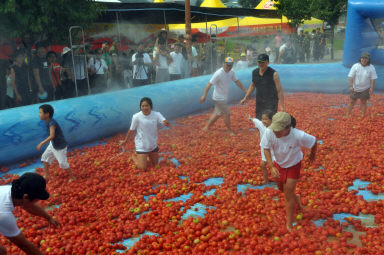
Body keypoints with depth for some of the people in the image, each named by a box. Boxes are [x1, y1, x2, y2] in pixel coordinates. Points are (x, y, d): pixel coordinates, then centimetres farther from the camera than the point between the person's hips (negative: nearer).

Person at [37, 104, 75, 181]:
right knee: (45, 157, 13)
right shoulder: (48, 122, -3)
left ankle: (72, 177, 16)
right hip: (52, 144, 9)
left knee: (62, 162, -2)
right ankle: (46, 176, 26)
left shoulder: (52, 123, -30)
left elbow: (52, 136, -40)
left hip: (60, 147, -9)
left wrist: (41, 143, -39)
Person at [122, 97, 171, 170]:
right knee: (143, 168, -3)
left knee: (154, 165, 18)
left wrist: (166, 123, -52)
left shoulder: (156, 114, -14)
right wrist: (125, 141, 3)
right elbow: (131, 130, -7)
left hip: (153, 145, 4)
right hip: (141, 145, -3)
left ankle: (146, 155, 44)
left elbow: (168, 124, -28)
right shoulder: (136, 117, -19)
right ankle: (134, 156, 25)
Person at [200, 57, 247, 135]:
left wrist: (245, 90, 14)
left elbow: (237, 81, 13)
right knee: (227, 114, 0)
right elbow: (209, 84, -23)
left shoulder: (232, 72, 0)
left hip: (224, 98, 8)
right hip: (219, 98, -8)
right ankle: (230, 131, 18)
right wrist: (204, 96, -25)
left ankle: (207, 127, 33)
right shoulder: (218, 73, -23)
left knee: (218, 113, 19)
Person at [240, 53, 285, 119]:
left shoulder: (273, 74, -14)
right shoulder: (255, 72, 2)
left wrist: (282, 107, -16)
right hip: (259, 103, 6)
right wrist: (245, 98, 18)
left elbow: (279, 91, -13)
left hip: (271, 104, -6)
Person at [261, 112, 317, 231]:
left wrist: (312, 155, 3)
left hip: (293, 165, -4)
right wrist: (272, 167, -31)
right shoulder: (269, 132, -33)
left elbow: (313, 142, -17)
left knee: (288, 194, -3)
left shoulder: (298, 136, -37)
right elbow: (266, 149, -20)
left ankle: (289, 225, 13)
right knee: (281, 188, 24)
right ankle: (296, 198, 58)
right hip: (278, 163, 4)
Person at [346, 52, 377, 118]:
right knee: (351, 102, 9)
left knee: (363, 102, 9)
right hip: (355, 88, 0)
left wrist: (371, 88, -9)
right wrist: (351, 86, -16)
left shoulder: (371, 68, -7)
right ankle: (347, 115, 21)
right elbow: (351, 77, -10)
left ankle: (363, 116, 23)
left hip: (365, 89, 0)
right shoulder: (355, 66, -10)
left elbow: (373, 78, -4)